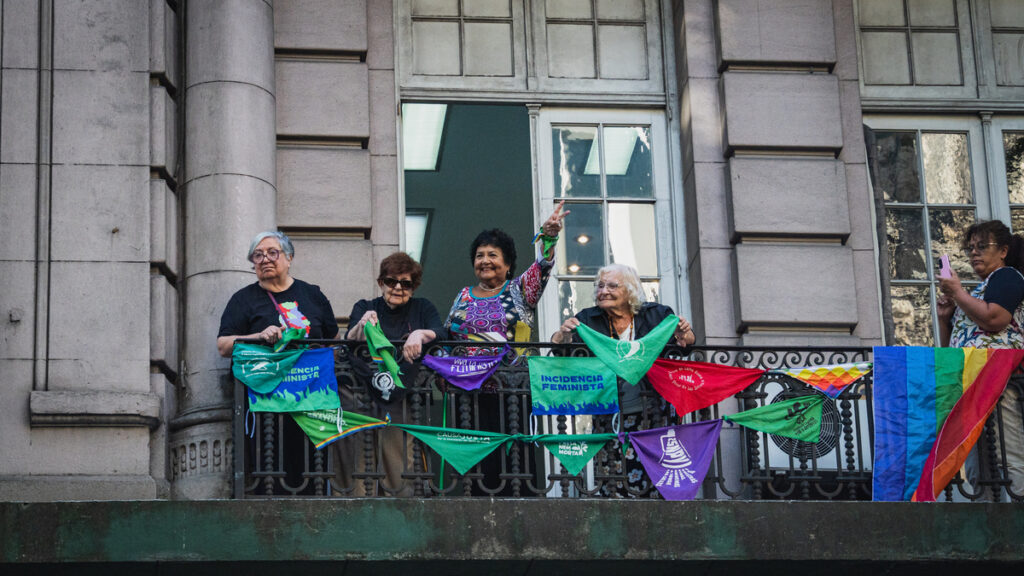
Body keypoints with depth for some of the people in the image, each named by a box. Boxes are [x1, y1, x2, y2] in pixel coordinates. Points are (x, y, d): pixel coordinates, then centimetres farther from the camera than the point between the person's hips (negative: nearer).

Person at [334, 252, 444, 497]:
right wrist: (361, 326, -24)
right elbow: (349, 343, -3)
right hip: (363, 393, 0)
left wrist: (420, 334, -24)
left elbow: (441, 333, -2)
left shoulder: (422, 308, 17)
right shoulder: (365, 308, 15)